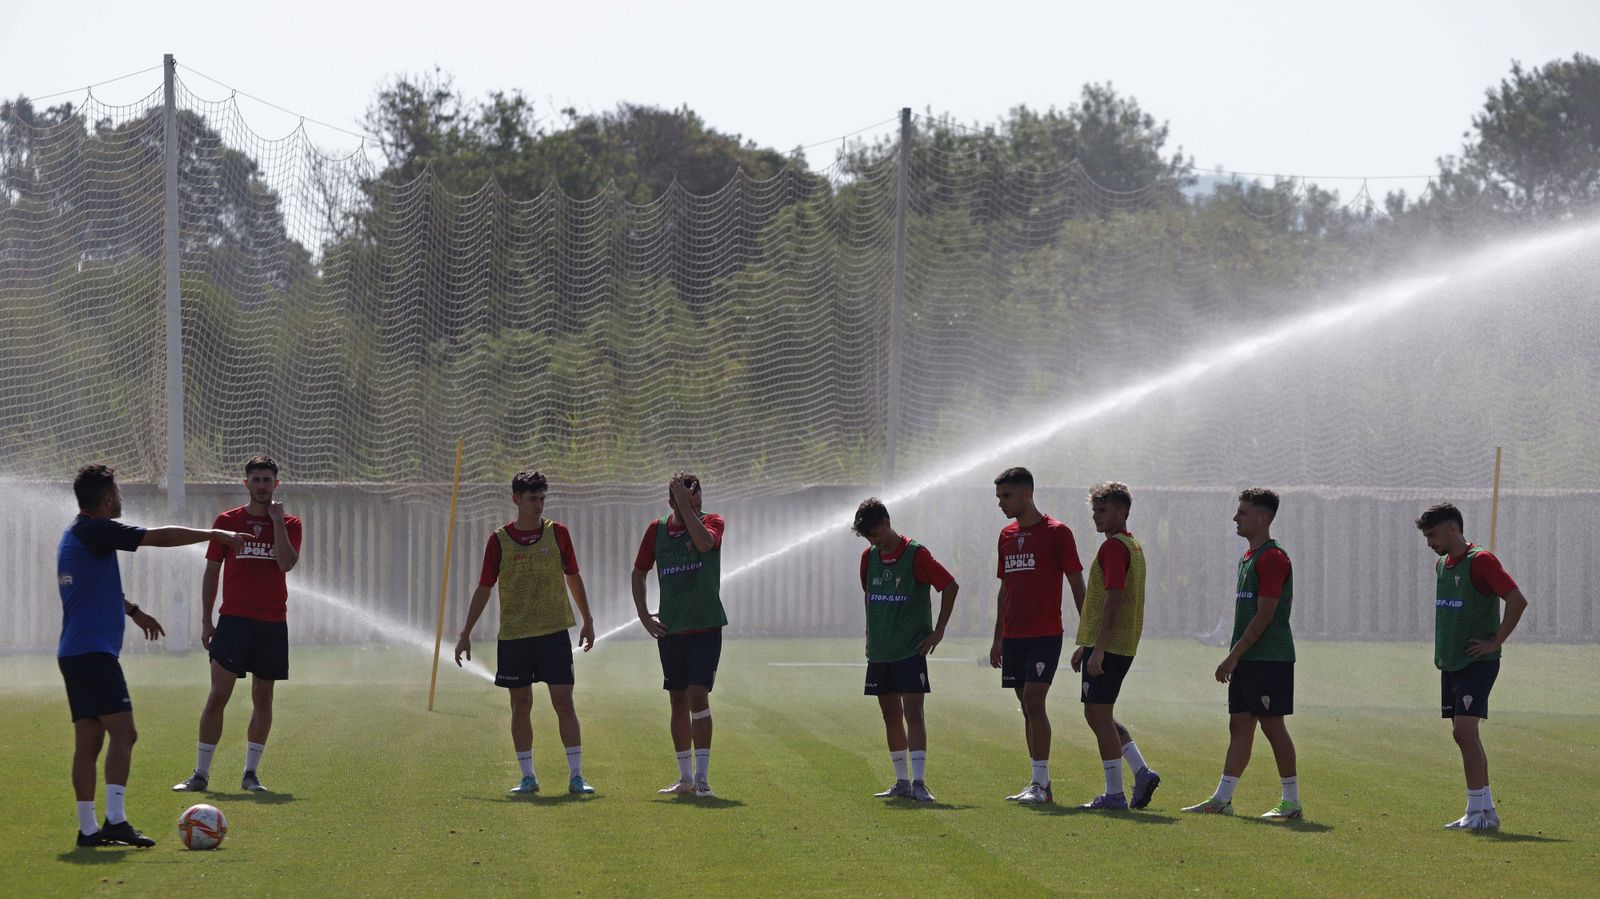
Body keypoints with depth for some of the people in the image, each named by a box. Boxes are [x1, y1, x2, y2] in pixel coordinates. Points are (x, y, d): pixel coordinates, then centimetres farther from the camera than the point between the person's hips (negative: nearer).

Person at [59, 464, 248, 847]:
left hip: (73, 653, 10)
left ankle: (88, 828, 6)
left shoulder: (75, 535, 19)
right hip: (94, 652, -10)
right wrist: (217, 535, -2)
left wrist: (134, 611, 46)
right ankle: (115, 819, -22)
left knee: (88, 741, 8)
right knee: (123, 732, -13)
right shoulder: (96, 531, -11)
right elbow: (161, 537, -11)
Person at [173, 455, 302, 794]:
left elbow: (286, 564, -12)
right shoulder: (227, 521, 5)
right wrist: (206, 620, 3)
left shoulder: (289, 524, 6)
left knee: (263, 697, 4)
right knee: (218, 696, -7)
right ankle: (201, 773, -4)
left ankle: (250, 773, 12)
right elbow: (211, 572, 7)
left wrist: (277, 521, -11)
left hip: (272, 623, 1)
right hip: (233, 620, -1)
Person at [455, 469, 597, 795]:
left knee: (564, 701, -5)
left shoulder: (557, 533, 3)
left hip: (554, 631, 0)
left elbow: (573, 578, 13)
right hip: (514, 635, 0)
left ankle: (576, 775, -1)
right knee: (521, 705, 4)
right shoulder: (499, 540, 0)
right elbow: (484, 588, 5)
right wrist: (466, 633, 3)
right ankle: (527, 777, 12)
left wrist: (587, 620, 15)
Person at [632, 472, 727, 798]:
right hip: (670, 630, 4)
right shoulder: (657, 530, 5)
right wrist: (643, 614, 7)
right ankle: (685, 779, 16)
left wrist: (686, 505, -22)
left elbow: (704, 542, -27)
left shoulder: (712, 523, -3)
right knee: (678, 702, 8)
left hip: (706, 627, -4)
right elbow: (639, 572, 16)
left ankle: (702, 777, -14)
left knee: (698, 696, -15)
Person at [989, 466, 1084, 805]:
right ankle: (1040, 785, 10)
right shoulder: (1007, 536, 14)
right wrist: (998, 638, 18)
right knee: (1028, 707, 7)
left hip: (1045, 636, -7)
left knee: (1034, 702, -14)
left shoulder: (1056, 533, -6)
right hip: (1014, 637, 7)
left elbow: (1077, 586, -5)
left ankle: (1041, 784, -11)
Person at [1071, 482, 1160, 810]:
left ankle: (1114, 794, -1)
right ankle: (1141, 772, 11)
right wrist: (1085, 645, 26)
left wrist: (1098, 649, -23)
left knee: (1098, 715, -4)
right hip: (1123, 645, 10)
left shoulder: (1113, 547, -14)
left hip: (1108, 646, -10)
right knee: (1099, 715, 16)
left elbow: (1113, 601, -21)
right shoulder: (1132, 545, 18)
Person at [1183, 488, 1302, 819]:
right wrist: (1235, 658, 18)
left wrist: (1234, 655, -17)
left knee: (1272, 724, -5)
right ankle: (1222, 799, 10)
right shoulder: (1248, 557, 17)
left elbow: (1264, 615, -18)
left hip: (1269, 659, -9)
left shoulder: (1272, 558, -14)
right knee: (1239, 725, 9)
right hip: (1248, 658, 9)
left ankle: (1292, 801, 2)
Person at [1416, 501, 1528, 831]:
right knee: (1464, 735, 8)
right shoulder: (1442, 564, 14)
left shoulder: (1480, 561, -13)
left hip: (1477, 663, -9)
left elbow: (1518, 600, -19)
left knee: (1464, 730, -15)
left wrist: (1495, 642, -16)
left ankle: (1477, 810, -12)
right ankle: (1486, 810, 13)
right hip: (1450, 664, 9)